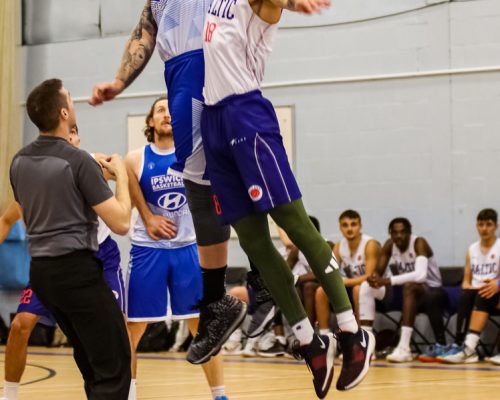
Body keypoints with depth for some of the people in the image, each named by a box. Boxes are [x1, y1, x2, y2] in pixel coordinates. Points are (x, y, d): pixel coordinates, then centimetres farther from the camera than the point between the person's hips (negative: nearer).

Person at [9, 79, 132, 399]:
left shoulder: (20, 162, 8)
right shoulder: (78, 161, -14)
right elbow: (121, 223, -15)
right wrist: (121, 174, 0)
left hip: (41, 270, 8)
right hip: (76, 268, -8)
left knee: (90, 360, 20)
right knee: (114, 364, -5)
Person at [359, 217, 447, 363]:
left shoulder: (419, 243, -20)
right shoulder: (389, 245, -3)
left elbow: (420, 275, -36)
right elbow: (378, 272, -4)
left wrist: (389, 280, -42)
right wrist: (375, 279, -30)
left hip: (430, 290, -6)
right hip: (405, 291, 6)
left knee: (409, 286, -39)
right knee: (366, 286, -11)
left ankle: (404, 348, -44)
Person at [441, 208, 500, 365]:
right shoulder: (471, 250, 16)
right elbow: (466, 280, 15)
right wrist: (467, 286, -9)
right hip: (475, 294, 3)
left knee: (482, 295, -37)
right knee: (466, 295, -32)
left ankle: (469, 346, -50)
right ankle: (459, 345, -41)